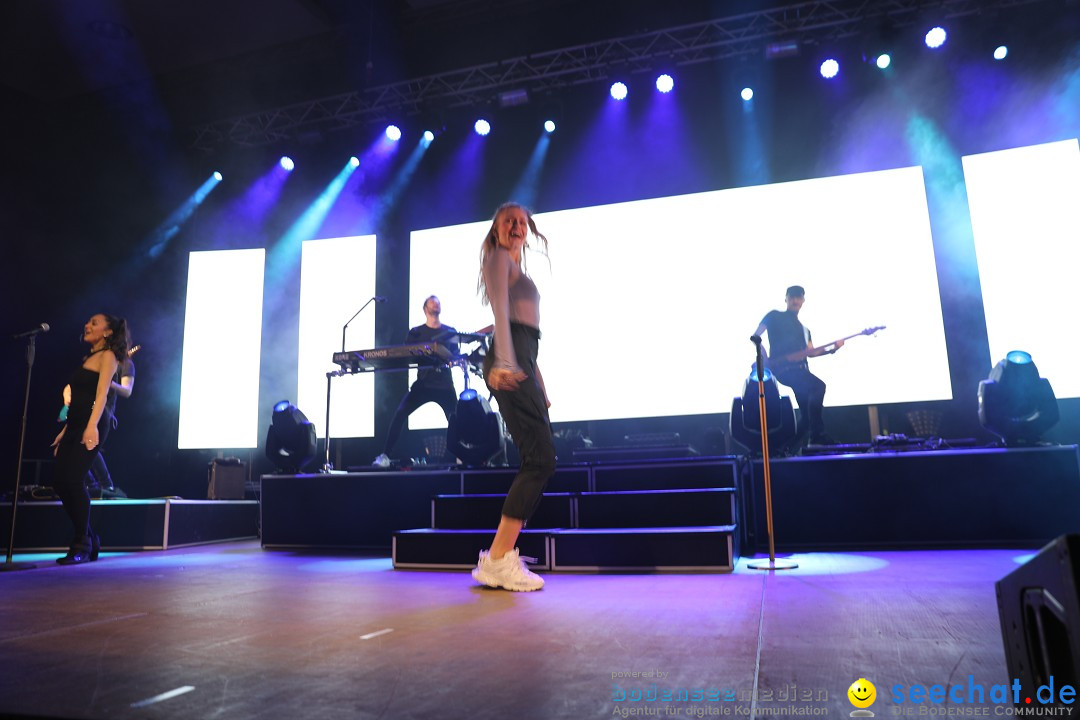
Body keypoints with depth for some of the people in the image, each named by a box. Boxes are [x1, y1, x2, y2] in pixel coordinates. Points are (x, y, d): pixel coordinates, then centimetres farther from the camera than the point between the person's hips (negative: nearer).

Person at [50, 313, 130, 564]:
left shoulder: (107, 356, -2)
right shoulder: (88, 358, 22)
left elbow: (101, 394, -15)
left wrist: (92, 426, -26)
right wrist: (65, 430, 20)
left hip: (91, 425, -9)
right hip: (75, 424, 9)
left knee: (73, 480, -14)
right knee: (59, 480, 4)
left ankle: (82, 547, -6)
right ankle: (89, 540, 15)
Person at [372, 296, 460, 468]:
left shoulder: (450, 332, 11)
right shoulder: (416, 332, 8)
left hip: (445, 385, 1)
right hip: (423, 384, -1)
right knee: (400, 413, -14)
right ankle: (385, 456, -9)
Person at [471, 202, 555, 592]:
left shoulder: (519, 270, 31)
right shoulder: (499, 258, 4)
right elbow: (500, 309, -13)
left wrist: (540, 385, 24)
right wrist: (505, 362, -27)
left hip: (522, 365, 10)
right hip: (510, 366, -10)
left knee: (537, 462, 5)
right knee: (540, 459, -15)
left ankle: (502, 557, 7)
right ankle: (498, 560, -14)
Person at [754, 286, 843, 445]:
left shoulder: (803, 329, 28)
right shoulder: (775, 316, 9)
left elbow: (810, 352, 19)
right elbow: (755, 336, 4)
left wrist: (832, 348, 6)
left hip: (800, 370, 8)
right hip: (782, 368, -8)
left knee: (807, 413, 2)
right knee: (818, 386, -28)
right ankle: (818, 436, -27)